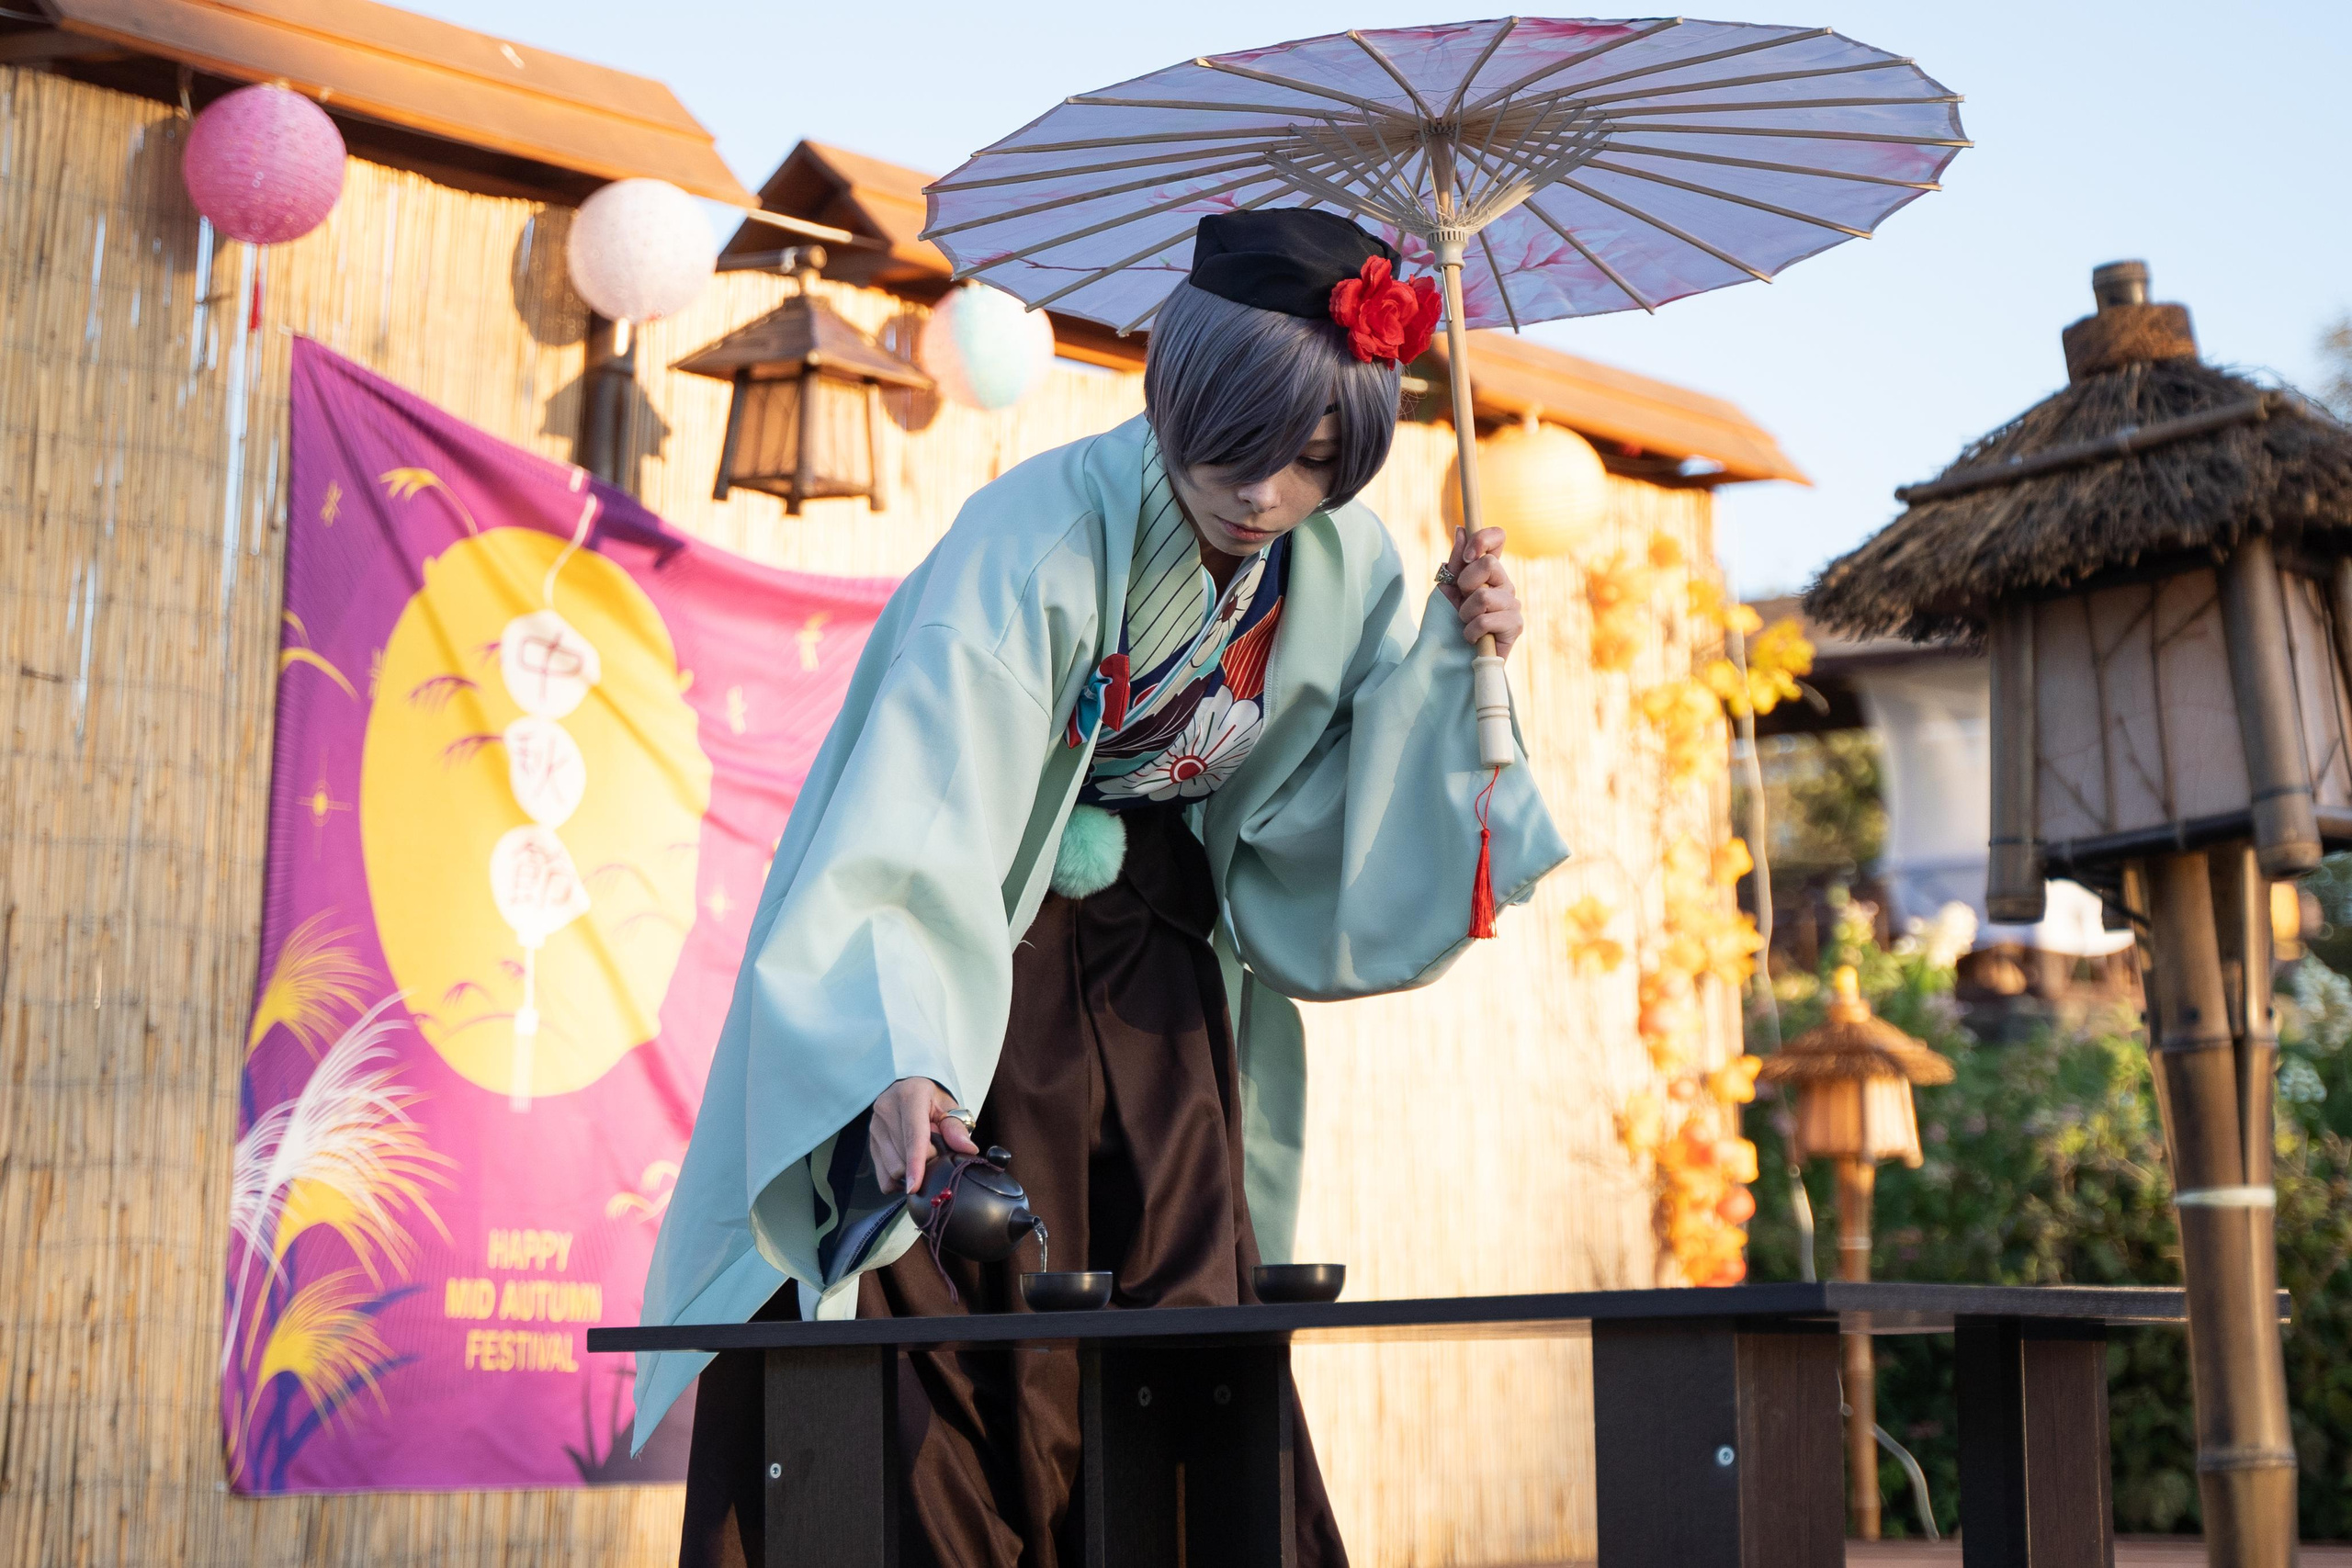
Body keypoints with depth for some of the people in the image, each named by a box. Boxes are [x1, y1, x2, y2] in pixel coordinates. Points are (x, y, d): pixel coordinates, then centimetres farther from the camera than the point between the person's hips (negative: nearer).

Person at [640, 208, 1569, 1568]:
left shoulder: (1347, 572, -7)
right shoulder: (1039, 537, -25)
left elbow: (1347, 836, -2)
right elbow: (916, 808, -35)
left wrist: (1445, 657, -13)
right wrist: (904, 1058, -47)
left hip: (1150, 963, 5)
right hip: (967, 953, -5)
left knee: (1181, 1316, 1)